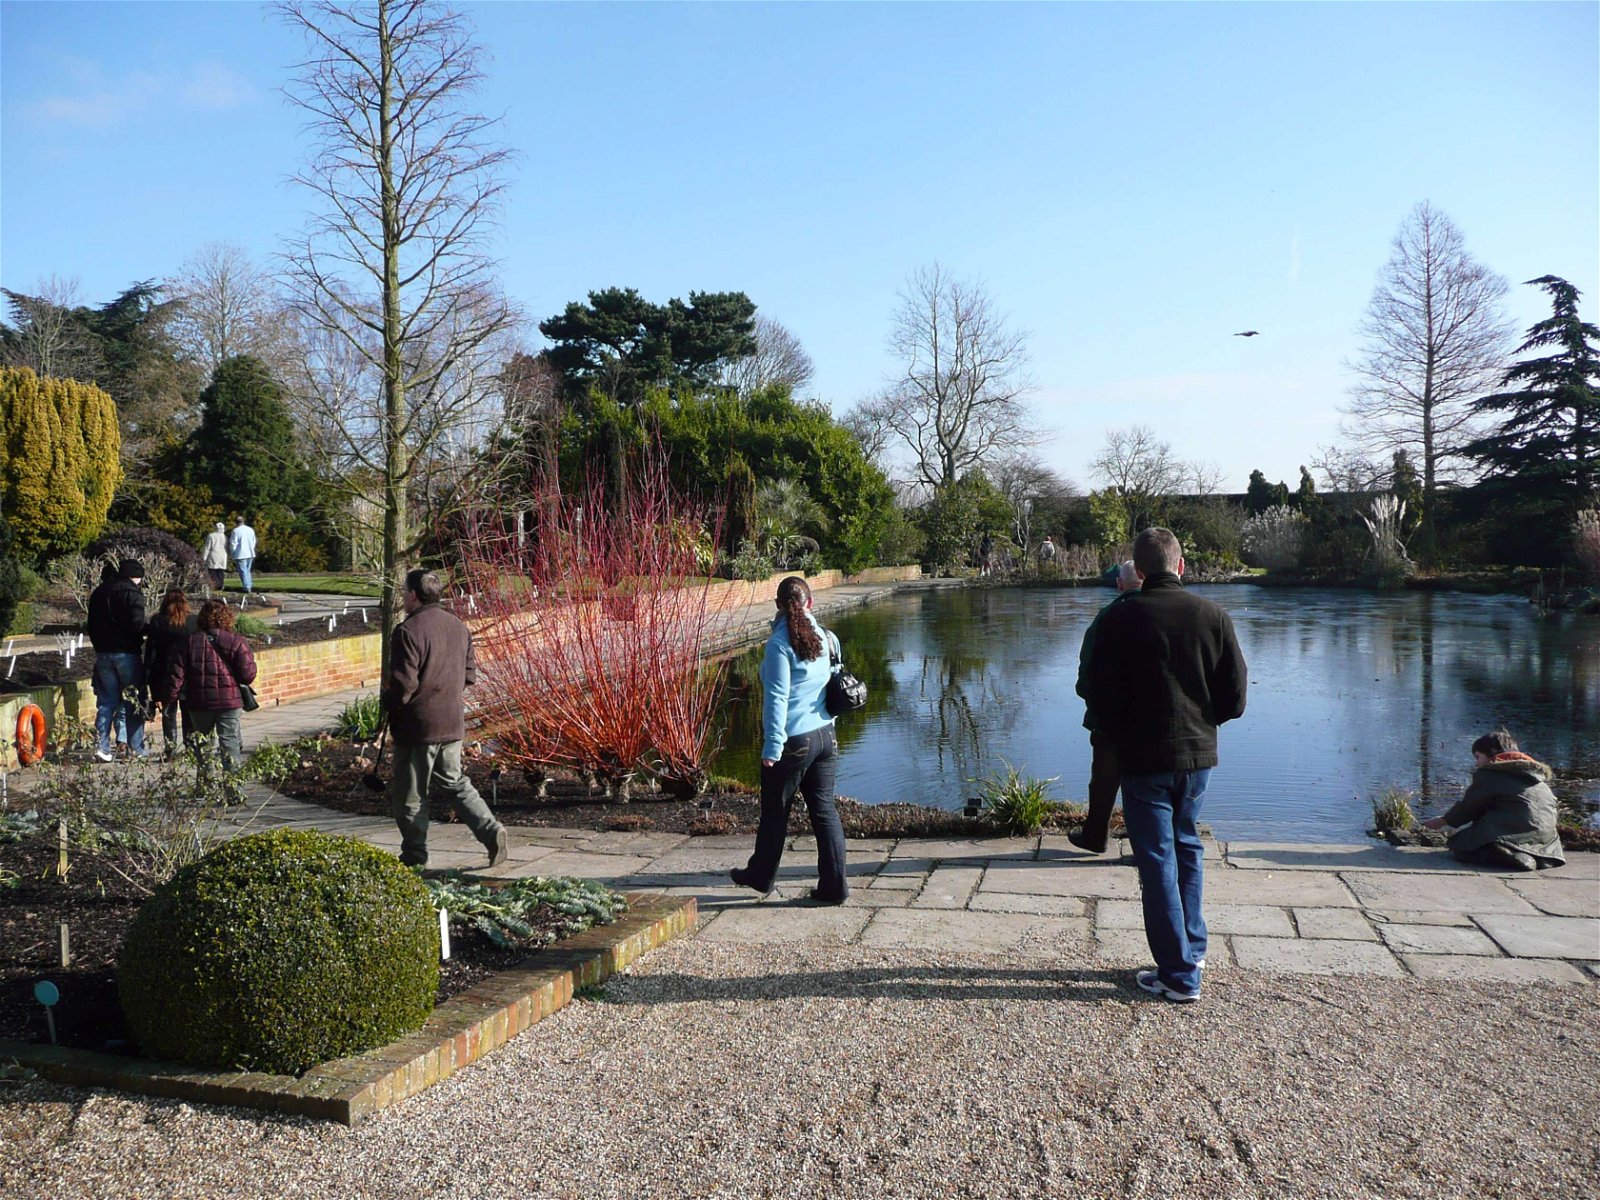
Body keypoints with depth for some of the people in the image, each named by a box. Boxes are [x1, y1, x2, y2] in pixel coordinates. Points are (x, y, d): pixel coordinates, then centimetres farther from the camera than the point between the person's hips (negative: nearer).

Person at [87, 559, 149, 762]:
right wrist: (141, 639, -1)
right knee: (134, 703, 3)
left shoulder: (98, 593, 13)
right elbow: (137, 624, -20)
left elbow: (92, 625, 16)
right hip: (127, 653, -6)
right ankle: (136, 749, 4)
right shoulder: (132, 593, -11)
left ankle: (102, 747, 5)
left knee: (106, 702, 10)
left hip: (103, 654, 6)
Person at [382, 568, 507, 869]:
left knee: (409, 794, 7)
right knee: (454, 782, 18)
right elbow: (470, 674, 12)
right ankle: (492, 831, 4)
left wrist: (387, 703, -1)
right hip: (453, 722, 7)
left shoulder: (408, 630, -16)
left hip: (418, 724, -7)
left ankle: (414, 856, 17)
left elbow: (403, 683, -19)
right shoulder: (458, 626, 7)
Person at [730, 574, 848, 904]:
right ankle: (834, 885, 12)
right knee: (824, 809, 11)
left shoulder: (779, 644, -14)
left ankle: (761, 875, 31)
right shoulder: (826, 638, 3)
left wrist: (772, 746, -15)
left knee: (775, 812, 13)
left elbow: (777, 698, -17)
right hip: (825, 736, 6)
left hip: (793, 740, -5)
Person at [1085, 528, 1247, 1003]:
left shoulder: (1118, 620, -12)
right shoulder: (1213, 616, -3)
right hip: (1198, 755, 4)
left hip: (1143, 758, -4)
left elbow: (1100, 700, -8)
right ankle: (1192, 948, 30)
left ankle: (1179, 974, 7)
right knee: (1187, 847, 21)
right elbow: (1234, 700, -1)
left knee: (1157, 860, 4)